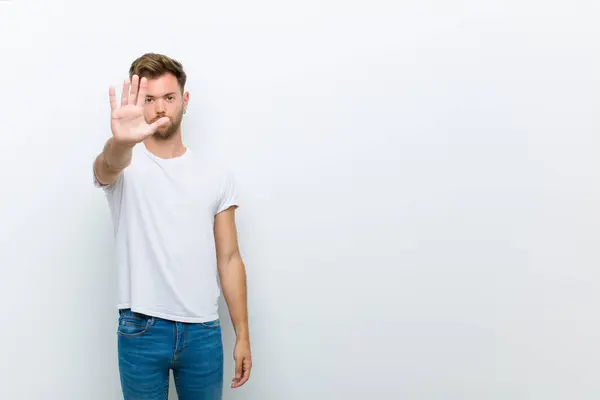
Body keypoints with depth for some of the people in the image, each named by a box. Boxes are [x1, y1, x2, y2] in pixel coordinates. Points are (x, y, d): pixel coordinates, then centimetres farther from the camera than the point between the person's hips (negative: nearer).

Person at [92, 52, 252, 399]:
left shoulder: (217, 174, 3)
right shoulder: (125, 166, -3)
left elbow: (229, 258, 3)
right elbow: (108, 166, -30)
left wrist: (243, 335, 2)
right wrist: (120, 142, -54)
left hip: (204, 331, 2)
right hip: (141, 331, -1)